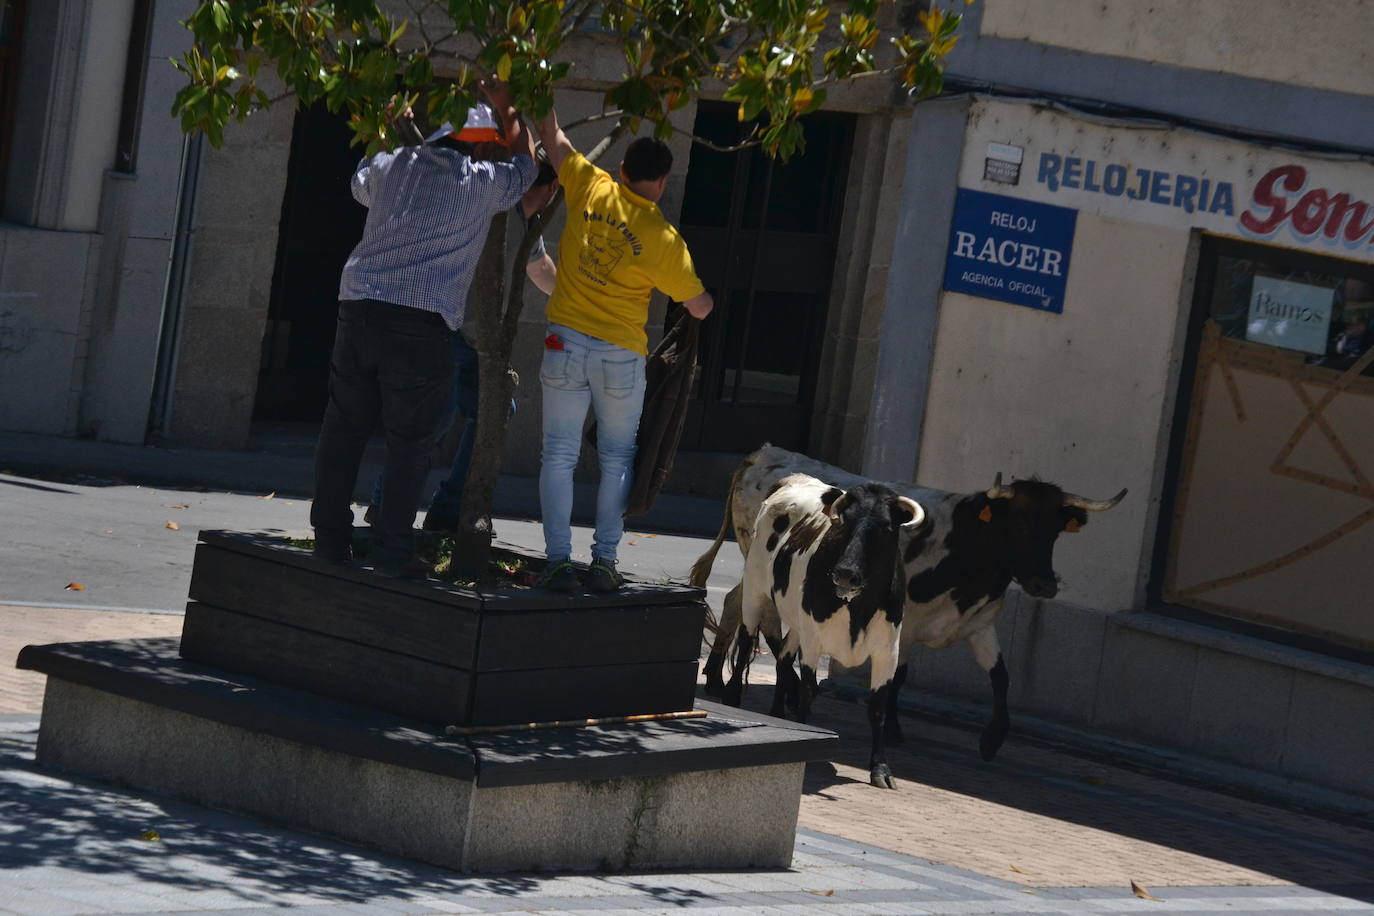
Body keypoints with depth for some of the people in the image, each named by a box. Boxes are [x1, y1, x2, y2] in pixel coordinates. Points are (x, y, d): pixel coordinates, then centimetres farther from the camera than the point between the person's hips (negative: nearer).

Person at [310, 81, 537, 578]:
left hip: (359, 308, 4)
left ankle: (331, 537, 12)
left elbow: (360, 186, 34)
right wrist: (505, 108, 33)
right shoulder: (482, 183, 0)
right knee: (408, 439, 2)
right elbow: (525, 167, 22)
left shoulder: (389, 165, 9)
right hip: (422, 322, -4)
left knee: (344, 426, 10)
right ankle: (393, 551, 1)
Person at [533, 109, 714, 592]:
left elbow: (553, 139, 11)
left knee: (559, 455, 4)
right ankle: (604, 561, 5)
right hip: (621, 353, -1)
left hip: (566, 341, 2)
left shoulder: (591, 190, -4)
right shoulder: (663, 239, -9)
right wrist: (706, 296, 24)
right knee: (617, 459, 12)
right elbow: (700, 307, 0)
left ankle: (558, 558, -5)